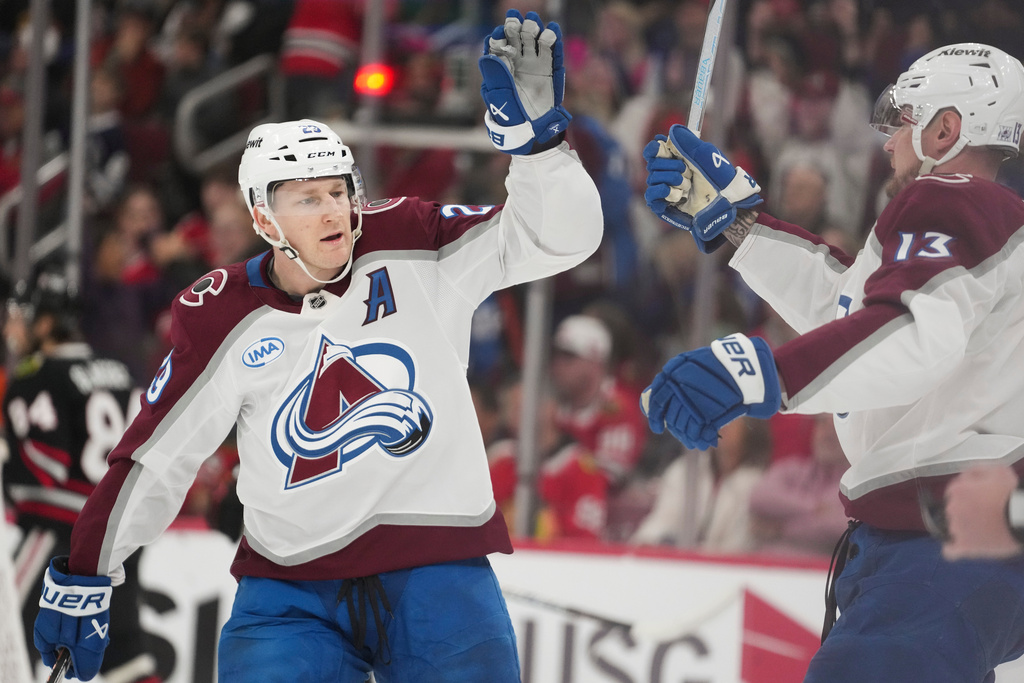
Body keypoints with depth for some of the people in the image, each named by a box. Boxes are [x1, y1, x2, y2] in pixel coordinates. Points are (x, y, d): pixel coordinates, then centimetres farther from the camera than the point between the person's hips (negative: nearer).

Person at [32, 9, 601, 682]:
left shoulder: (409, 246, -3)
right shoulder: (222, 319, -2)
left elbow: (554, 238, -7)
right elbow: (152, 458, 5)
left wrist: (535, 129, -23)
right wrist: (81, 583, 8)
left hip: (438, 571, 0)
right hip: (291, 593, 0)